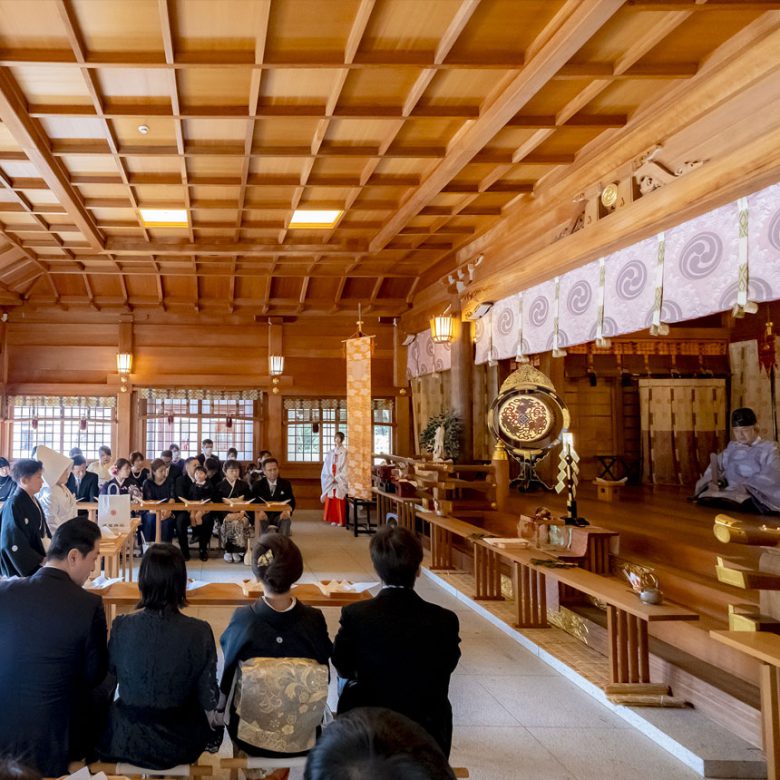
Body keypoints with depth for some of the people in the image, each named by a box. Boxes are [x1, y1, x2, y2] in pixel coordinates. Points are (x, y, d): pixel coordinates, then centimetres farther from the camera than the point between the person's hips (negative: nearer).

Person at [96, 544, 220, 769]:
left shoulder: (121, 627, -19)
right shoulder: (200, 632, -22)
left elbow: (111, 671, 2)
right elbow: (208, 699, -12)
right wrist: (205, 735, 9)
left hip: (127, 738, 1)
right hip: (180, 742, -1)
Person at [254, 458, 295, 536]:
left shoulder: (285, 483, 9)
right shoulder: (258, 485, 8)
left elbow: (291, 502, 1)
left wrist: (287, 511, -24)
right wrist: (259, 511, -28)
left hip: (281, 515, 0)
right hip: (265, 516, 0)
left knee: (286, 520, -34)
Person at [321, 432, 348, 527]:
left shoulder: (345, 453, -5)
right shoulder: (330, 453, 11)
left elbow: (345, 469, -9)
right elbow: (326, 468, 11)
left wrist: (337, 478, -11)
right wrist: (330, 477, -3)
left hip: (341, 482, -4)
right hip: (331, 482, 5)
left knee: (340, 501, -4)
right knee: (331, 501, 3)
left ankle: (341, 520, 1)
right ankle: (333, 519, 10)